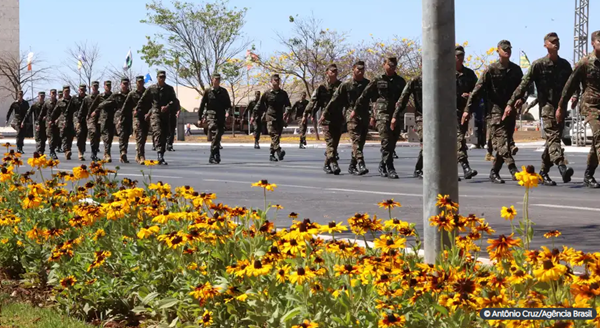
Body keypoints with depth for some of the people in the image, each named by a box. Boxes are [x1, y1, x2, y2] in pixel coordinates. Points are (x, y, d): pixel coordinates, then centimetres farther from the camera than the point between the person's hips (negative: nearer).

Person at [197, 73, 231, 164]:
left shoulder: (224, 91, 12)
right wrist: (199, 118, 6)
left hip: (221, 118, 3)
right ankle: (216, 155, -20)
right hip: (211, 116, -3)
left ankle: (213, 156, 17)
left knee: (218, 136, 5)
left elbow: (228, 104, 12)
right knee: (215, 135, -19)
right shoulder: (208, 92, 4)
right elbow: (202, 105, 8)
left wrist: (227, 111, -10)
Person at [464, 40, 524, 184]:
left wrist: (520, 99, -6)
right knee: (502, 139, -15)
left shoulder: (516, 70, 10)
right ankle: (513, 170, -25)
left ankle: (494, 172, 15)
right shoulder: (491, 69, -3)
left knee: (505, 141, 6)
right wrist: (468, 109, -10)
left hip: (511, 110, 5)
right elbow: (478, 90, -5)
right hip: (497, 109, -5)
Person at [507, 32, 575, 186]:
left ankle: (543, 172, 18)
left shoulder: (565, 64, 11)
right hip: (547, 104, -5)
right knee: (552, 136, -18)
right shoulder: (538, 65, -2)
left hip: (561, 105, 5)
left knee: (554, 138, 8)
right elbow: (524, 84, -3)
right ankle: (562, 167, -36)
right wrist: (511, 103, -6)